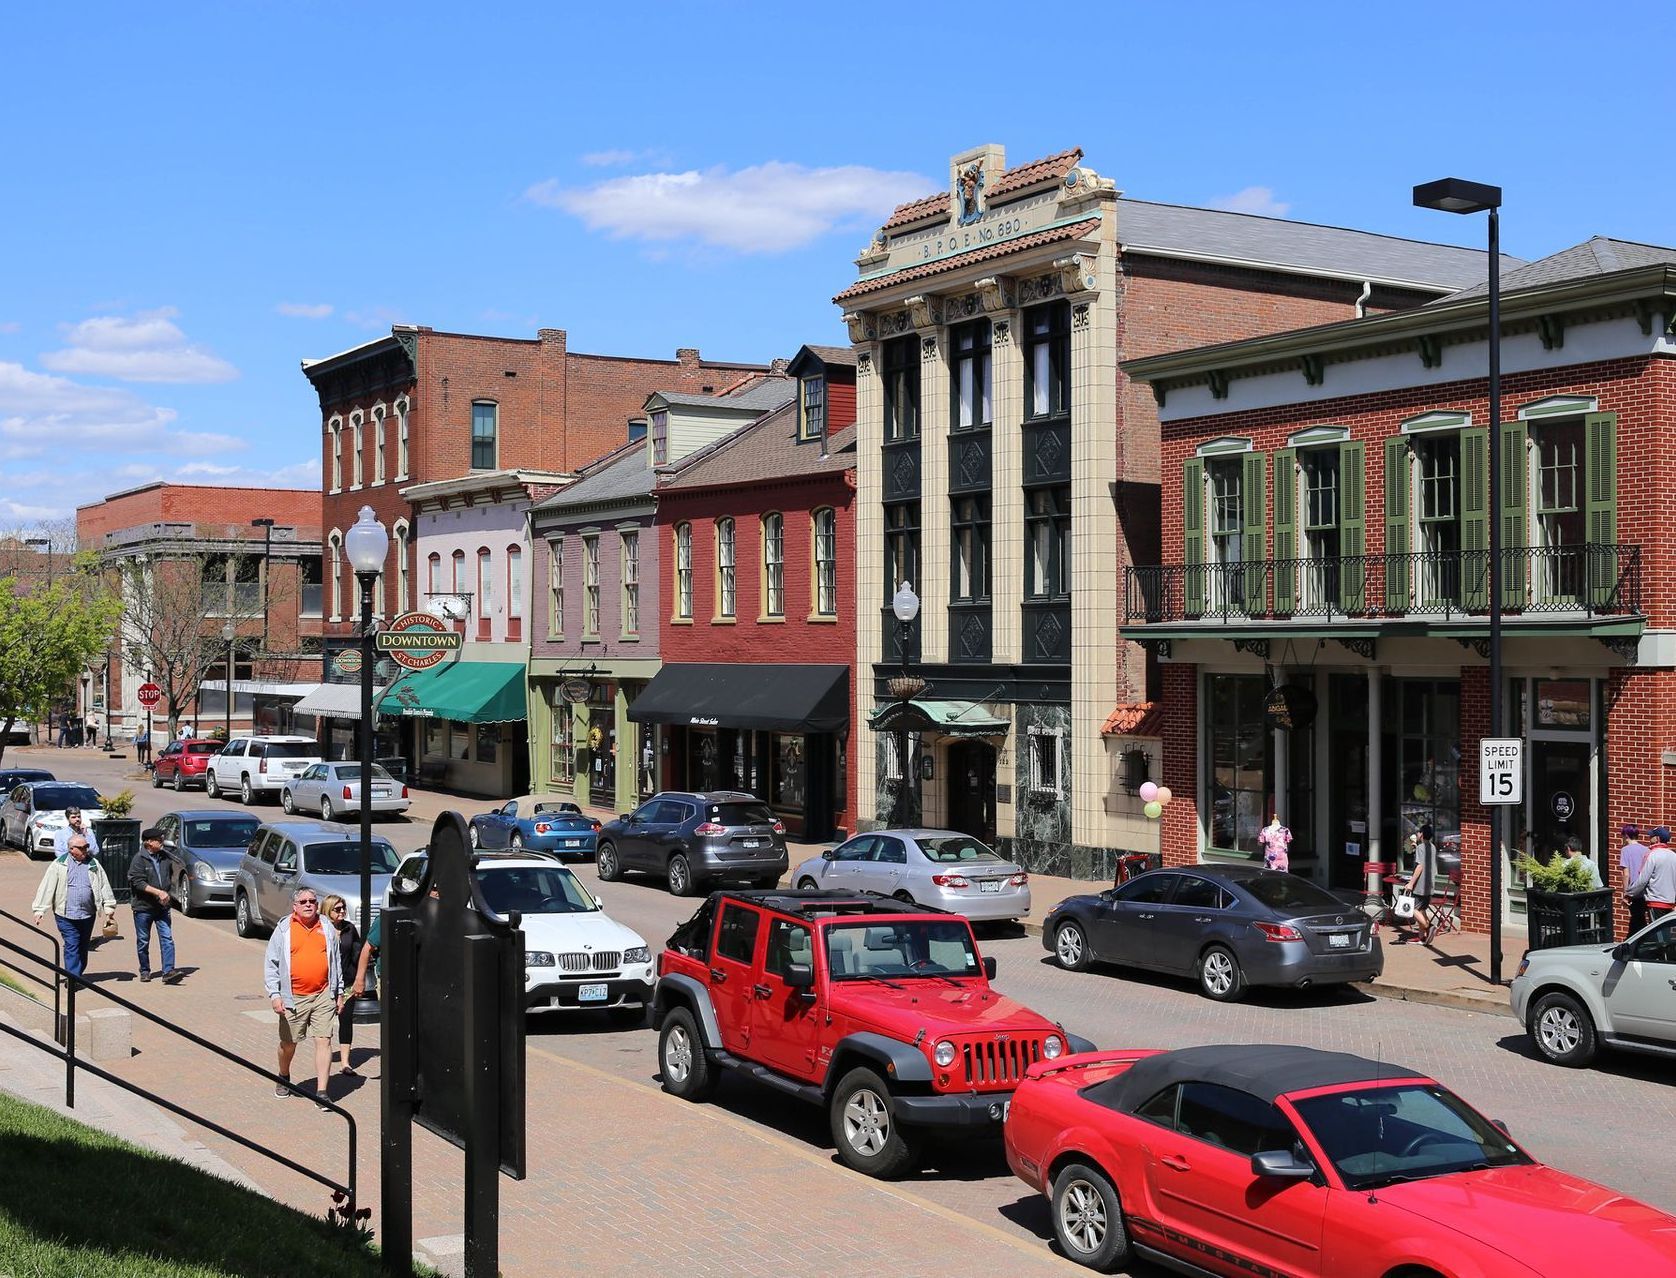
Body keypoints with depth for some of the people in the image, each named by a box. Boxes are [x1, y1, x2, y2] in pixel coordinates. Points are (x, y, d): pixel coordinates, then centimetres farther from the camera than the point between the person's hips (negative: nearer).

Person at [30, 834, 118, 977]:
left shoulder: (94, 865, 10)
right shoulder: (59, 865, -1)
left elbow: (104, 886, 13)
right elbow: (47, 887, -3)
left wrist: (109, 906, 7)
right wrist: (40, 910, -7)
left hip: (88, 914, 4)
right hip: (66, 914, -4)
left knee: (83, 946, 11)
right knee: (72, 945, -11)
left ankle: (77, 974, 24)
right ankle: (73, 978, -12)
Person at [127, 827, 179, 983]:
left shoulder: (164, 857, 7)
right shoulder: (139, 859, -11)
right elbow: (138, 883, -18)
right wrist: (158, 892, -24)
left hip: (162, 906, 4)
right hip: (143, 906, -4)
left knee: (167, 938, -8)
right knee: (143, 941, 8)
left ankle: (168, 971, -12)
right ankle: (145, 971, 22)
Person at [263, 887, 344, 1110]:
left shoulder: (326, 928, 8)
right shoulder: (284, 929, 1)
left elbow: (336, 962, 17)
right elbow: (271, 963, 1)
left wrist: (339, 993, 16)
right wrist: (274, 994, -8)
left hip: (323, 995, 1)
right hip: (294, 997, -1)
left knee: (323, 1041, -8)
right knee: (288, 1042, 12)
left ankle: (322, 1092, -7)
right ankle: (284, 1078, 40)